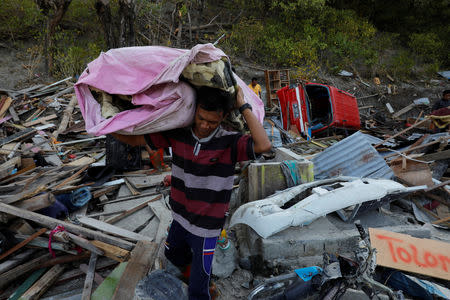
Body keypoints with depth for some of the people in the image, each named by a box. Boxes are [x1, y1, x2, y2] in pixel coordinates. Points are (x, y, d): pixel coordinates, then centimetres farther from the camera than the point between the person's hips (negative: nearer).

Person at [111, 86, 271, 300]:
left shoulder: (229, 143, -23)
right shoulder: (178, 134, -11)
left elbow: (264, 146, -41)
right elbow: (134, 139, -4)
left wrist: (243, 107, -34)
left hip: (206, 226, -5)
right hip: (180, 217, 6)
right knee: (172, 253, 35)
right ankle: (189, 268, 68)